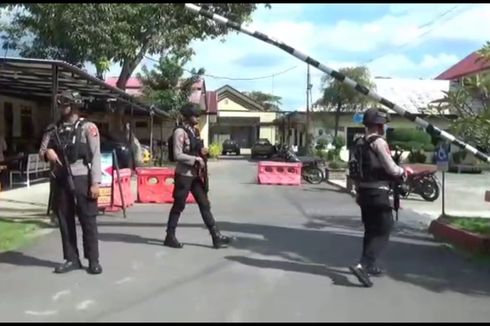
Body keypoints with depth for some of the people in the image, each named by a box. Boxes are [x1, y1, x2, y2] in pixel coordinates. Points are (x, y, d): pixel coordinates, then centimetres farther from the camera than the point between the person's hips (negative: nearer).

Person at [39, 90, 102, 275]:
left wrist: (95, 182, -13)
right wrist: (47, 152, -12)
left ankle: (93, 260, 8)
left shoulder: (87, 127, -2)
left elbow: (96, 156, -6)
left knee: (88, 220, 0)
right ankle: (71, 259, 19)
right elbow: (41, 151, 14)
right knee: (64, 220, 9)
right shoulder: (53, 129, 12)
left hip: (81, 178, -5)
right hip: (60, 179, 5)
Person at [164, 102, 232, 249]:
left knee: (205, 204, 6)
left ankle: (216, 236, 7)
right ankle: (170, 237, 16)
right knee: (178, 206, 2)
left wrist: (202, 151, 2)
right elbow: (177, 155, -19)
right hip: (184, 175, -8)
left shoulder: (194, 131, 12)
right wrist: (196, 159, -19)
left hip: (196, 174, 8)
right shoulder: (180, 132, -14)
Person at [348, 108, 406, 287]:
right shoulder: (379, 142, -14)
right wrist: (403, 171, 5)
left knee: (370, 230, 19)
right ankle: (362, 265, -16)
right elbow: (391, 169, -15)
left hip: (364, 191, 9)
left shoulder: (358, 143, 11)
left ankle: (369, 266, 27)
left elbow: (354, 171, 15)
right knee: (383, 232, -4)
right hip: (378, 192, -8)